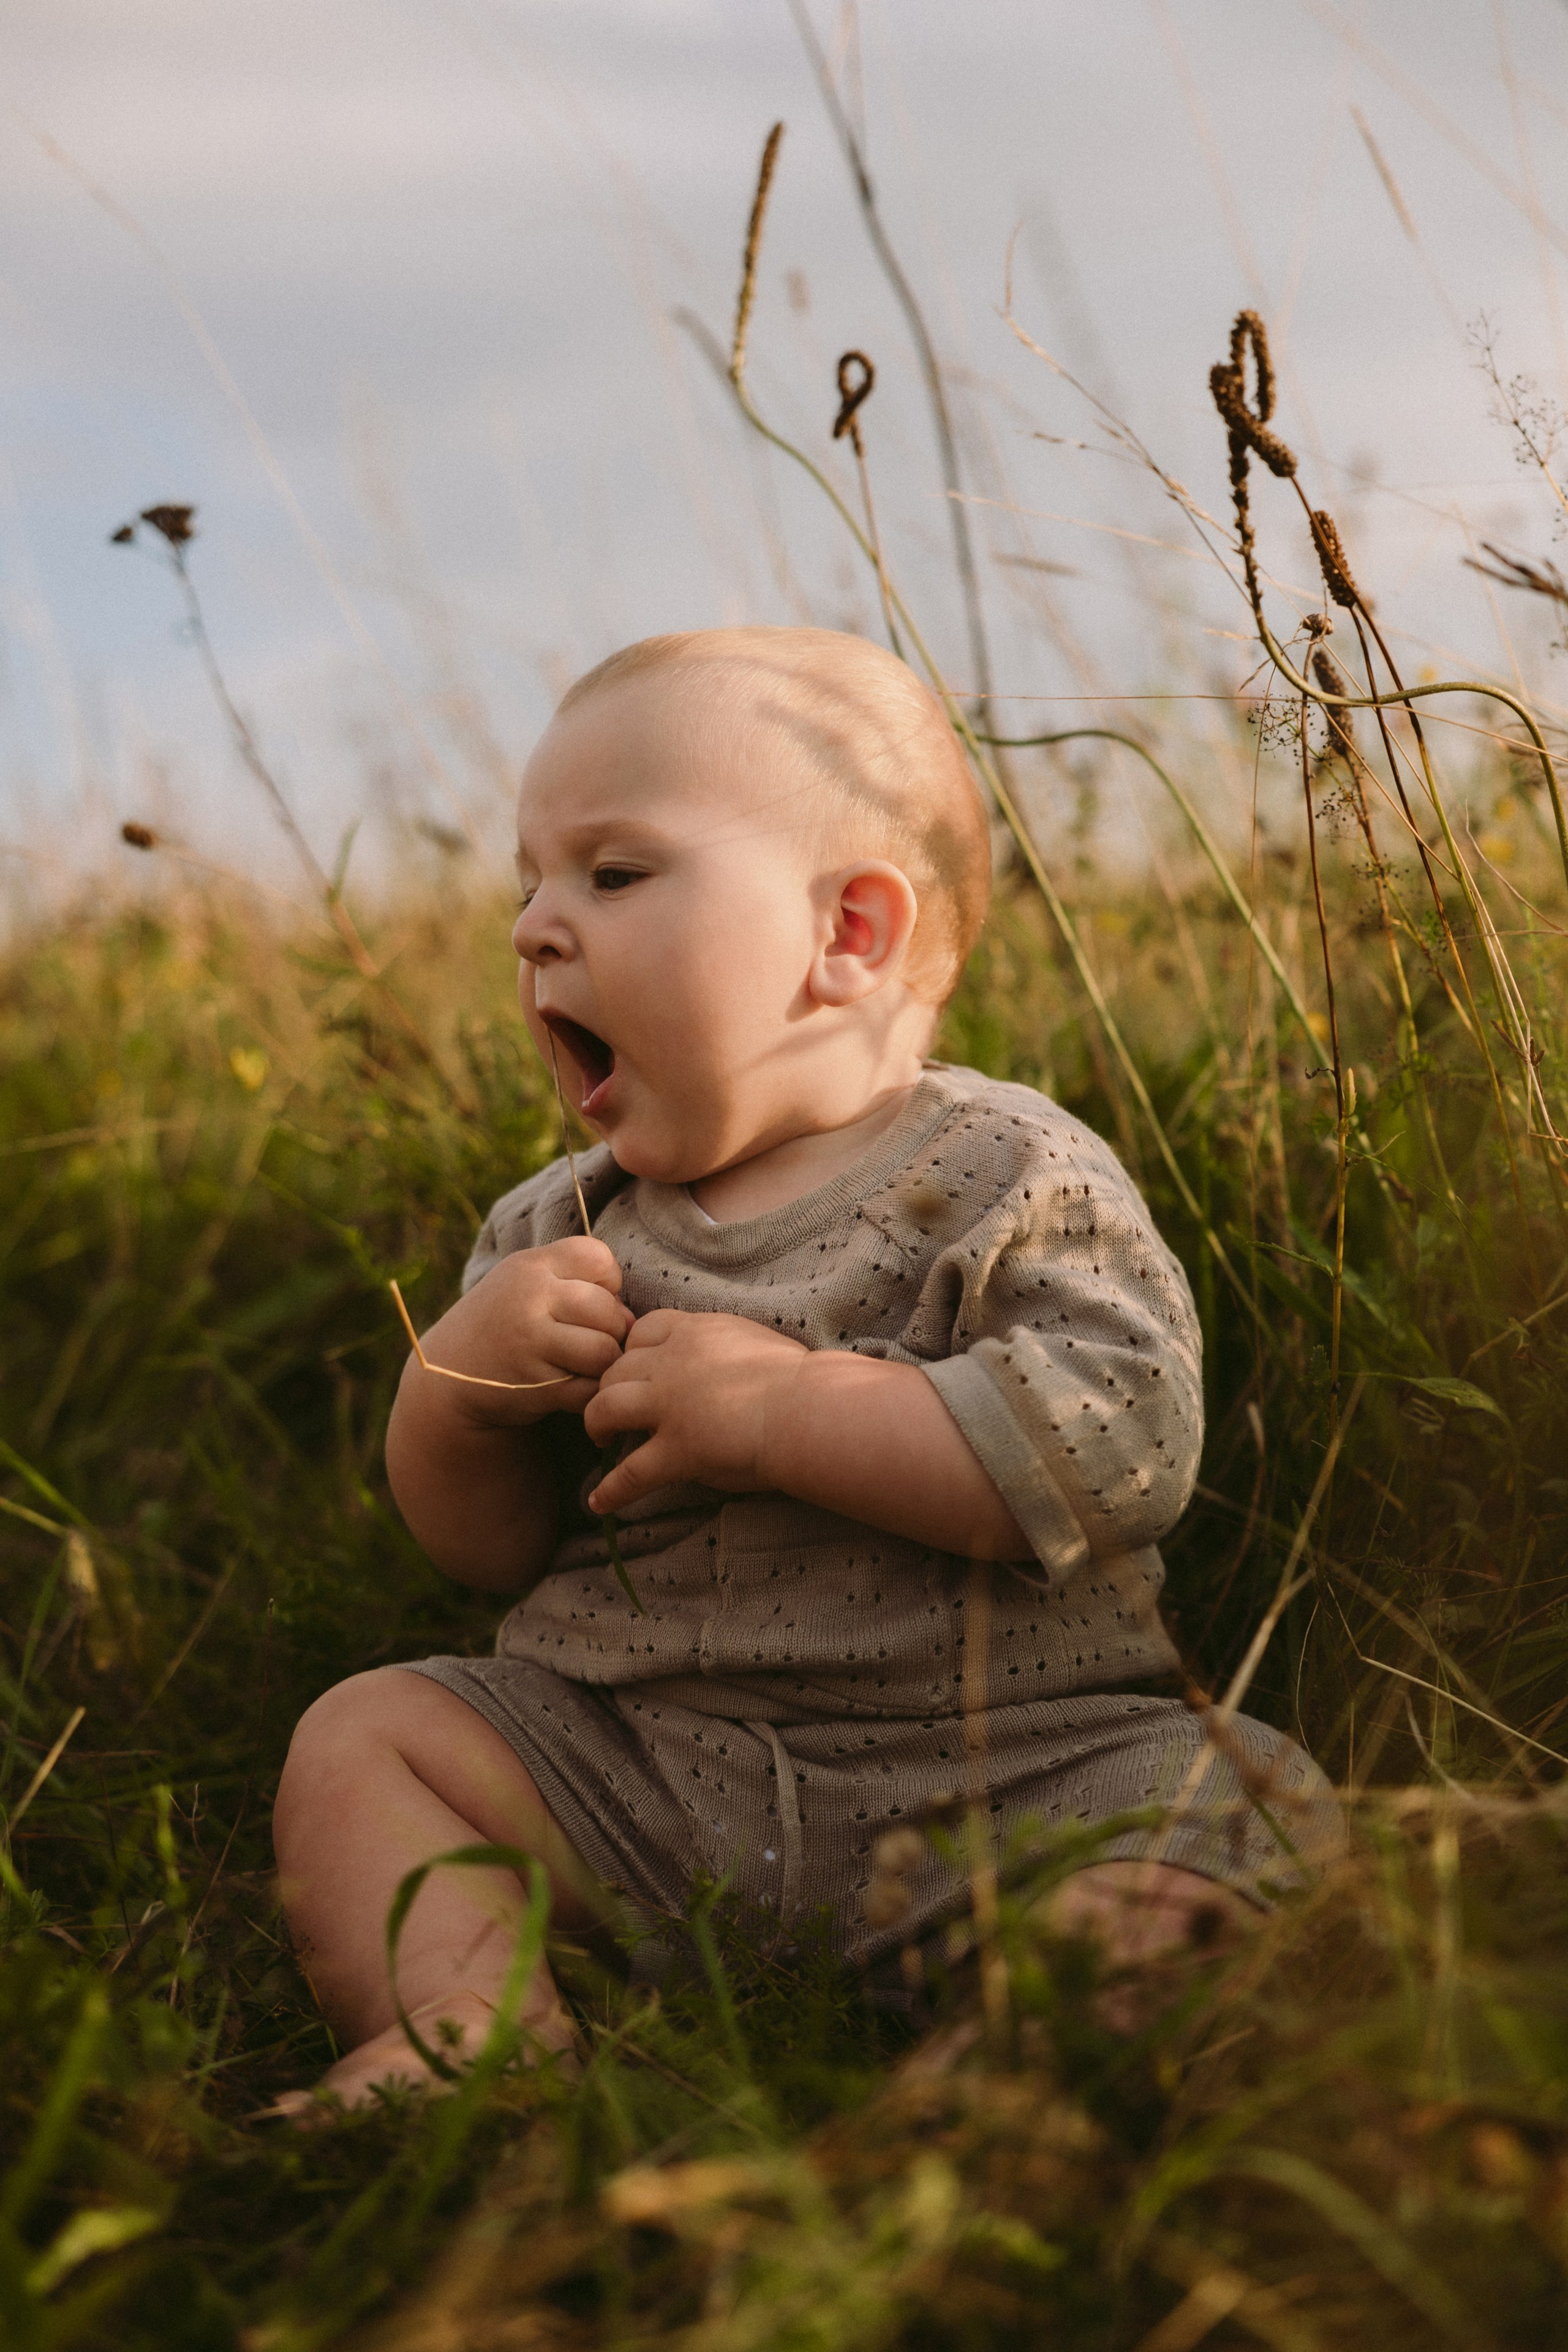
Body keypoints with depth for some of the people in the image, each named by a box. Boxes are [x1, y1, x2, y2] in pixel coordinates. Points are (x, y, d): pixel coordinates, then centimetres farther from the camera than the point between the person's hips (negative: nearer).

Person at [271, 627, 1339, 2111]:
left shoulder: (1008, 1177, -6)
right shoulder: (552, 1231, 10)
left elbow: (1125, 1438, -22)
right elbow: (484, 1552, 12)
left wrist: (778, 1406, -23)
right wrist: (456, 1387, -11)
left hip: (988, 1775, -4)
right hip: (626, 1767, 4)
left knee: (1250, 1803, -26)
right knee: (365, 1734, -7)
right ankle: (473, 2041, -18)